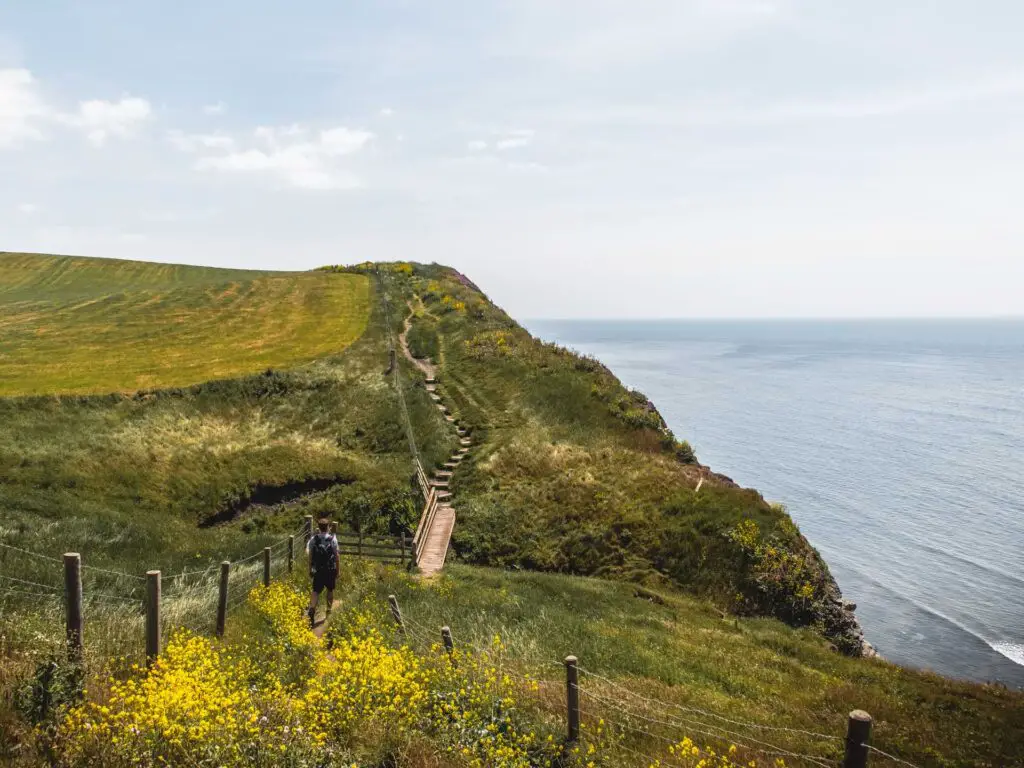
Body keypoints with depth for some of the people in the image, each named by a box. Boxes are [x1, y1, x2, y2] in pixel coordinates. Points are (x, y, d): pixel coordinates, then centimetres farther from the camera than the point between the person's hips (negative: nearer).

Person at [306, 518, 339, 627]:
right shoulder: (333, 539, -7)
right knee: (330, 590, 17)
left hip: (318, 570, 1)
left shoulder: (314, 539, -2)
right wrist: (337, 571, 4)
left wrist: (310, 570, 10)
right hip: (331, 569, 0)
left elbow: (310, 555, 1)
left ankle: (312, 609, -22)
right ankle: (329, 611, 25)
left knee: (316, 591, 1)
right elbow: (337, 555, -5)